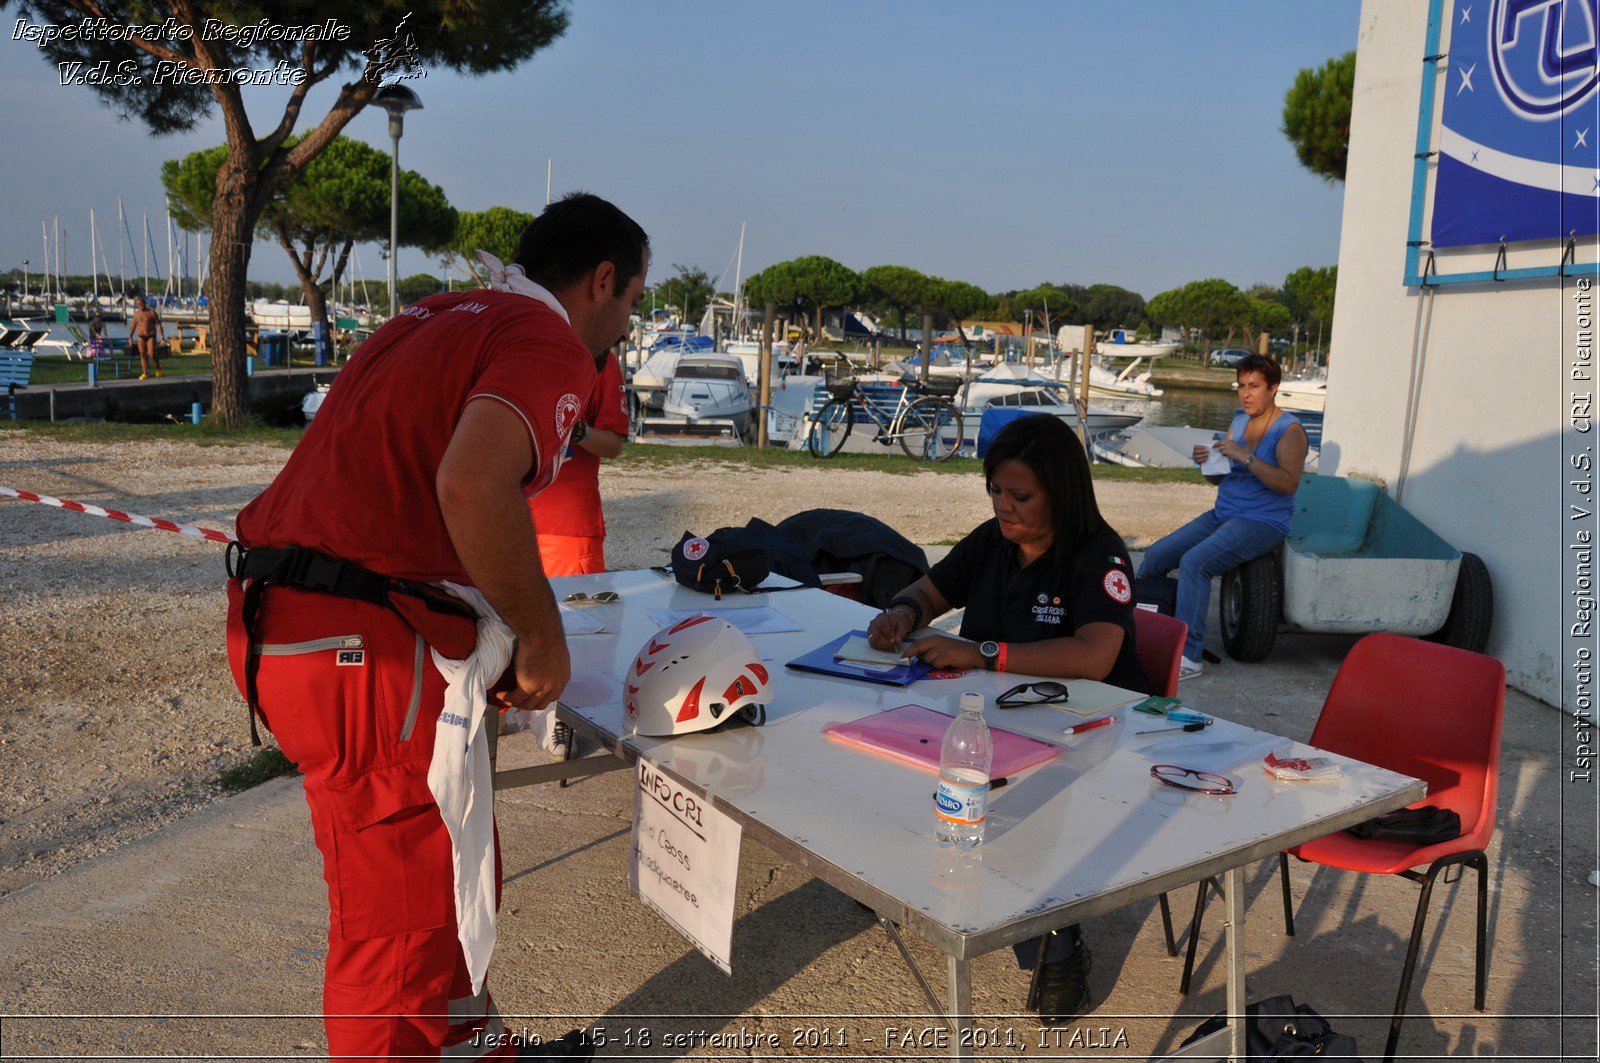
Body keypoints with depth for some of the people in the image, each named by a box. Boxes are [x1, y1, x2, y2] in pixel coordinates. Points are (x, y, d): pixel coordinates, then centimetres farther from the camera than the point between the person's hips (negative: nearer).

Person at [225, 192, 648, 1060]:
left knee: (454, 868, 23)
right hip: (359, 642, -10)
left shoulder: (441, 315, 18)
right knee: (402, 920, 6)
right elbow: (472, 484, -29)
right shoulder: (552, 346, -10)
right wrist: (542, 638, -15)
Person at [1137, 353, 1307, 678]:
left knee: (1194, 562, -29)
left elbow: (1289, 482, -23)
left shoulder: (1289, 430, -8)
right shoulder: (1239, 422, 14)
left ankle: (1190, 655, -26)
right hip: (1222, 514, 8)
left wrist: (1245, 457, -27)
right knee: (1157, 554, -4)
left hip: (1263, 523, -8)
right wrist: (1207, 462, -5)